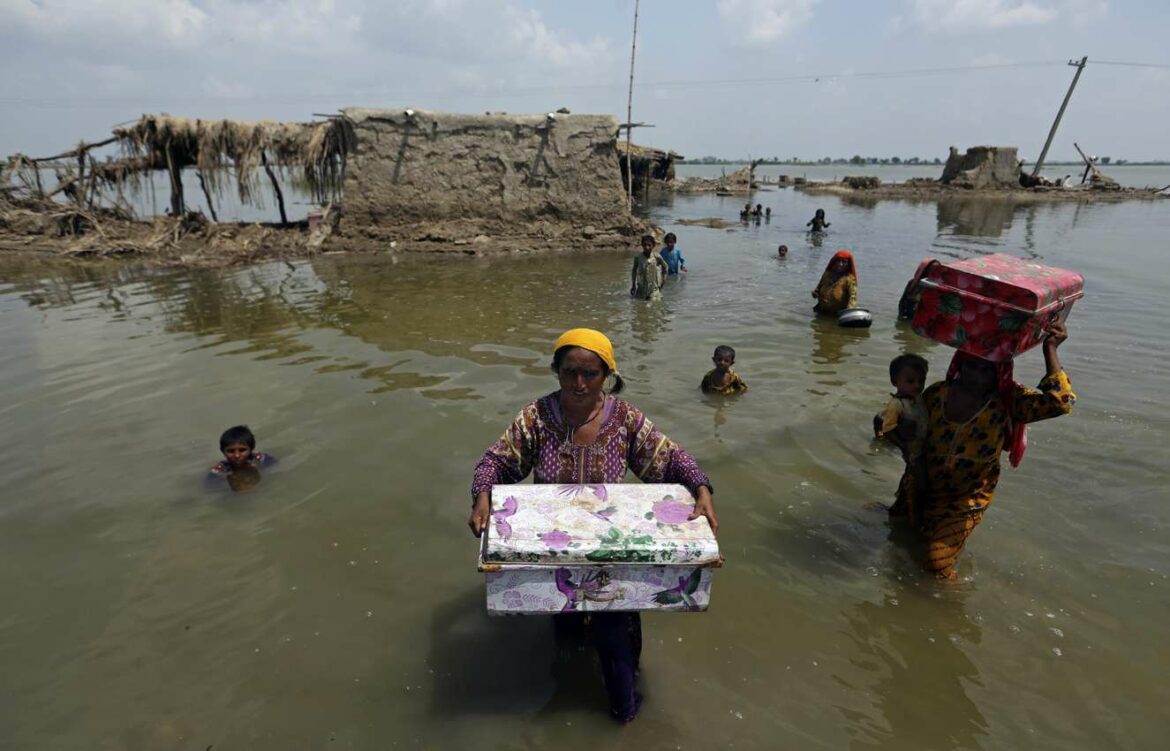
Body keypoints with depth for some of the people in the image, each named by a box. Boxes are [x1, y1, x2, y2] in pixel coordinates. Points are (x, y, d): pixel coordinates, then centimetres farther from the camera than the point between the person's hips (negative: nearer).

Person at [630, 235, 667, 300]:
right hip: (641, 289, 1)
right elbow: (634, 271, 7)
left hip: (653, 289, -1)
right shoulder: (638, 257, -7)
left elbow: (665, 267, 8)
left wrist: (663, 280, 9)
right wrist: (633, 286, 8)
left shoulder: (657, 257, -10)